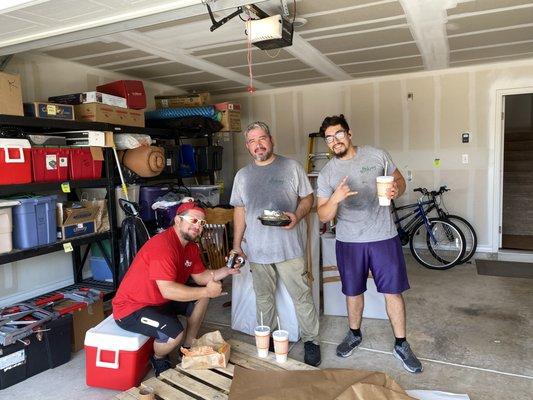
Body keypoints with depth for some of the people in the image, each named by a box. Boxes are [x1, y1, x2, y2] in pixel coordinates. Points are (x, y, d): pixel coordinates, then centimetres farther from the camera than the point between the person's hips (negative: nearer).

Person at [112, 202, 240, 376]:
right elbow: (168, 290, -35)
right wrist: (206, 291, -28)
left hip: (160, 300, 10)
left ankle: (187, 349, 16)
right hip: (130, 309, -10)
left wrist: (227, 270, -8)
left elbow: (201, 277, 8)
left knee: (202, 297, 5)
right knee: (175, 333, -29)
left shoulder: (191, 247, 2)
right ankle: (158, 359, 6)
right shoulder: (163, 245, -28)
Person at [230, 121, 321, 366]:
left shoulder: (292, 167, 0)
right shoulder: (242, 176, 9)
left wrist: (297, 216, -17)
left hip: (288, 247, -3)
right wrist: (236, 243, 9)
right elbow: (240, 210, 13)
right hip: (257, 250, 3)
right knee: (263, 298, 15)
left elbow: (307, 197, 3)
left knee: (302, 297, 5)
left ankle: (310, 340, 23)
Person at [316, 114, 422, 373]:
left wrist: (396, 189, -15)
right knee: (353, 292, 15)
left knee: (393, 292, 6)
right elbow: (323, 216, -5)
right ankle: (354, 334, 39)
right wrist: (336, 199, -27)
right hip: (349, 242, 1)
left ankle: (401, 345, 25)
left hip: (384, 237, 0)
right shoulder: (326, 173, -3)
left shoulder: (377, 155, -2)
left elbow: (399, 180, 9)